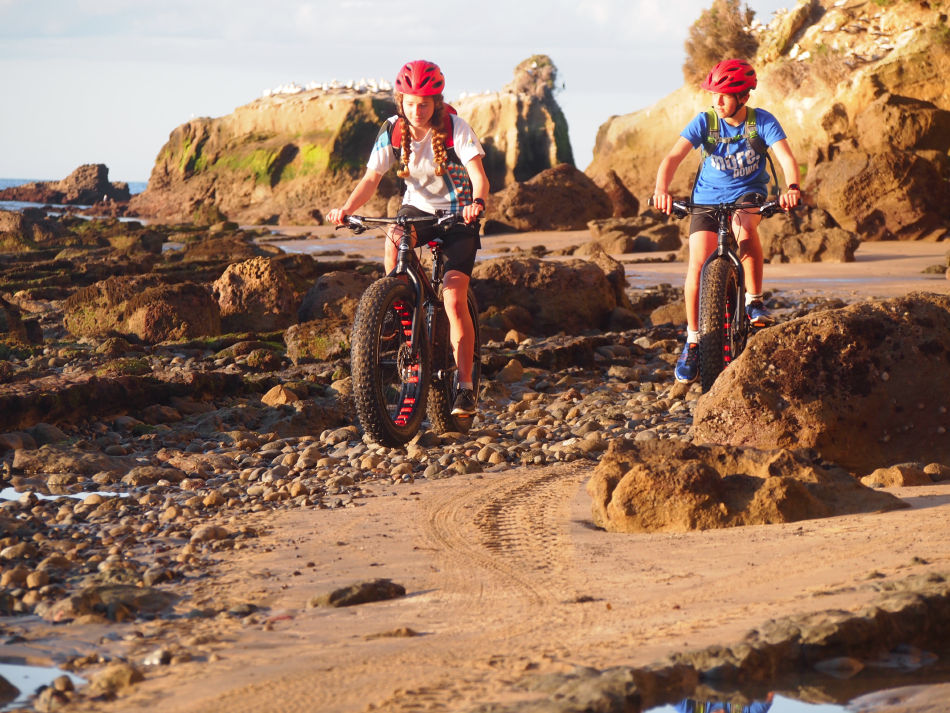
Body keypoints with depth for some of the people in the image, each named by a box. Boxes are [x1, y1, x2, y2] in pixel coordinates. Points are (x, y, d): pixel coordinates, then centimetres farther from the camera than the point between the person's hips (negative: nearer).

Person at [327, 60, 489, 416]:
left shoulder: (454, 127, -19)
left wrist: (477, 203, -50)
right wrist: (347, 208, -29)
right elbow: (371, 178, -10)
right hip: (417, 207, 3)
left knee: (454, 299, -15)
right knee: (394, 240, -34)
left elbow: (478, 174, -28)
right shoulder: (393, 130, -10)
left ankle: (465, 385, -8)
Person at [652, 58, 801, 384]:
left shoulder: (763, 122, -13)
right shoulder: (704, 122, -12)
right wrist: (661, 189, -41)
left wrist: (792, 187, -46)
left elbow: (787, 158, -24)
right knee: (698, 264, -14)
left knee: (745, 228, -36)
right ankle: (692, 341, -1)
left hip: (748, 194, -1)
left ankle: (754, 301, -18)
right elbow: (673, 157, -22)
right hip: (708, 197, 1)